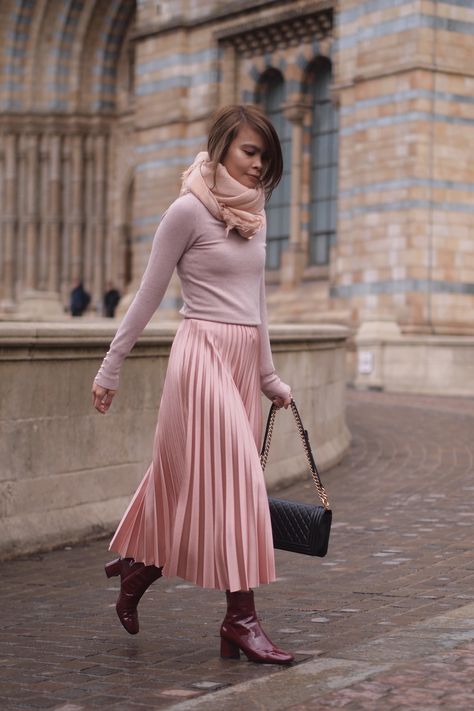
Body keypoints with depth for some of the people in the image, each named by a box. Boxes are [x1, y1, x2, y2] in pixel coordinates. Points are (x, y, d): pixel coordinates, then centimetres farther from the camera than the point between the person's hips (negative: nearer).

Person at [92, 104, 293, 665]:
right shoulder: (189, 211, -7)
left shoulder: (253, 216, 14)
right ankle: (242, 619, -4)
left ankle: (136, 569, 27)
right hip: (204, 353, -7)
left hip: (243, 359, 7)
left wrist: (269, 376, 22)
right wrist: (110, 368, -4)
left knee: (186, 478, 10)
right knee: (232, 479, -9)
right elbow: (148, 296, -5)